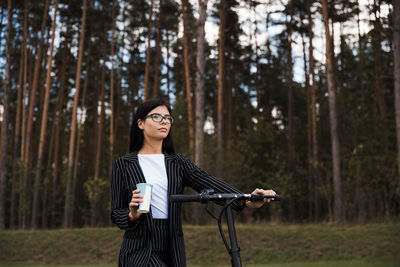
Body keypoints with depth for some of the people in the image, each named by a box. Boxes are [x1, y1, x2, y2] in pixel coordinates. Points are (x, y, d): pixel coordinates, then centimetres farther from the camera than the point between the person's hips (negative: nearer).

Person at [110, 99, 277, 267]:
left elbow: (208, 183, -8)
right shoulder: (123, 165, 2)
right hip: (140, 252, -4)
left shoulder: (178, 163, 9)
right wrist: (132, 215, -21)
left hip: (173, 252, 4)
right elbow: (116, 213, 2)